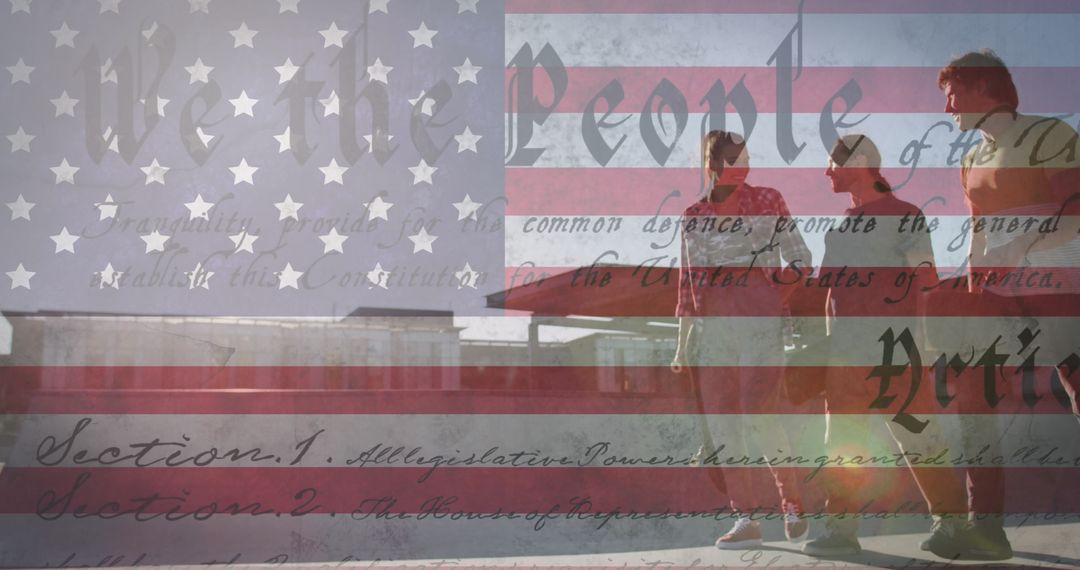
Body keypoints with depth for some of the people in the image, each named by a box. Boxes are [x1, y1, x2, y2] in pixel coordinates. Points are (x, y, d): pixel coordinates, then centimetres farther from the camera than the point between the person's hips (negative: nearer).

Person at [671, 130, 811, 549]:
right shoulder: (693, 216, 13)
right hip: (712, 328, 4)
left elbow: (798, 257, 6)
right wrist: (684, 343, 14)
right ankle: (745, 519, 6)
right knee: (722, 421, 0)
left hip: (760, 322, -4)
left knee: (758, 416, -12)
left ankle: (793, 505, 6)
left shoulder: (766, 202, 5)